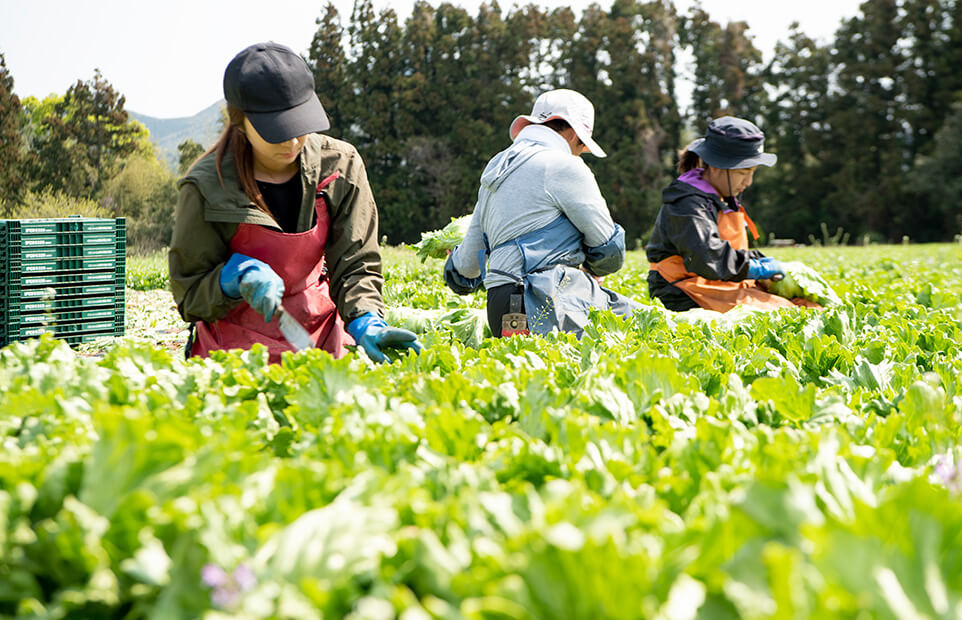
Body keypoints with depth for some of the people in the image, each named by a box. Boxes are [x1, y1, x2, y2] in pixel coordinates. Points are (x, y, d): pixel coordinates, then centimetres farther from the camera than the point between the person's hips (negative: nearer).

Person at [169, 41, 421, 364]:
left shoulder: (339, 166, -4)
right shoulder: (208, 187, -11)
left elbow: (355, 264, -4)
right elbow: (189, 296, -5)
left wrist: (367, 324, -23)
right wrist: (238, 275, -25)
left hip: (318, 339, 3)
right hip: (234, 347, -3)